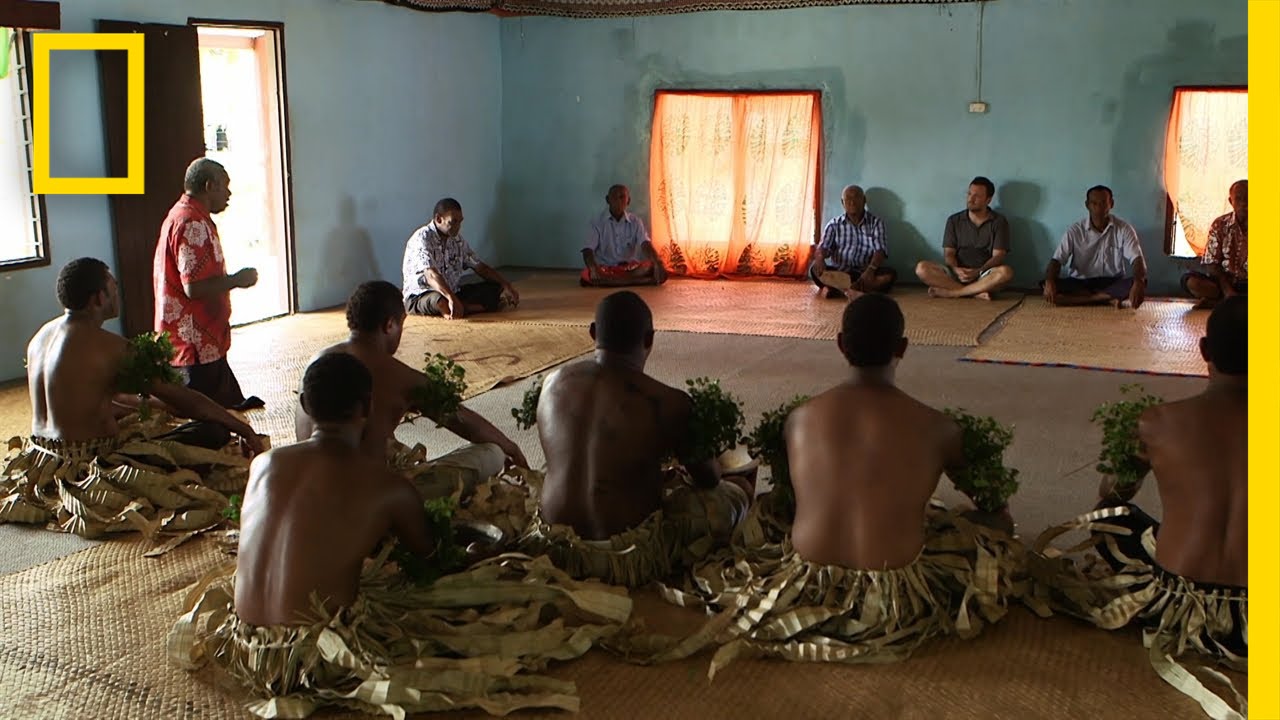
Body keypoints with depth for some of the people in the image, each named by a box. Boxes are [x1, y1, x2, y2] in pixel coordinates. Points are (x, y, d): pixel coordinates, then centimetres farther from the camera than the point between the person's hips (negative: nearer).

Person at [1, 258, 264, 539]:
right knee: (214, 432, -11)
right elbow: (178, 397, -14)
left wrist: (157, 405, 21)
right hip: (91, 468, -10)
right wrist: (241, 426, -4)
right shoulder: (109, 346, -18)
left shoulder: (41, 336, 8)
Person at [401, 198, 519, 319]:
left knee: (495, 288, -6)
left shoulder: (457, 239, 6)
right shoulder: (422, 238, -18)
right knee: (440, 301, -42)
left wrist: (506, 285, -5)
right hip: (420, 296, -8)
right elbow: (431, 274, -33)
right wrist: (451, 298, -49)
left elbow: (480, 267, 10)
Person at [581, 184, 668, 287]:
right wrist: (593, 268, -35)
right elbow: (588, 250, -12)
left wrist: (658, 264, -33)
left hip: (630, 268, 1)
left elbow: (646, 245, -12)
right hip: (605, 269, -1)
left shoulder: (635, 222, 4)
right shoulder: (597, 222, -1)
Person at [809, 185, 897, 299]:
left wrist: (871, 269, -30)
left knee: (890, 274, -29)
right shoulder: (834, 224, 8)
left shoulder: (875, 222, 4)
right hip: (838, 273, 0)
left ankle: (841, 290, -40)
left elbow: (880, 250, -8)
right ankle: (856, 289, -40)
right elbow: (823, 247, -4)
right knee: (815, 268, -27)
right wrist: (820, 258, -30)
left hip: (865, 274, 0)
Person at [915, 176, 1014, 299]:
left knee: (1006, 272, -35)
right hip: (957, 274, 2)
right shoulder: (954, 221, 9)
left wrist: (978, 272, -24)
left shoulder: (999, 222, 3)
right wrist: (956, 270, -21)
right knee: (922, 268, -24)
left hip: (984, 275, -2)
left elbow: (998, 256, -5)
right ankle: (976, 292, -29)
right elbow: (948, 254, 3)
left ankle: (951, 292, -31)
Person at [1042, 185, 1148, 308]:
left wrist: (1138, 283, -39)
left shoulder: (1124, 229, -5)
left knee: (1141, 284, -31)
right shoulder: (1075, 231, -5)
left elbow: (1137, 259, -16)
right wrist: (1049, 282, -36)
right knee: (1045, 285, -29)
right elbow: (1057, 260, -12)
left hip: (1113, 283, 0)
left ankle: (1086, 298, -29)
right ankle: (1107, 298, -27)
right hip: (1080, 283, 0)